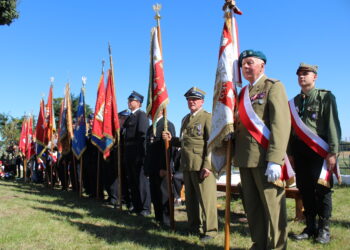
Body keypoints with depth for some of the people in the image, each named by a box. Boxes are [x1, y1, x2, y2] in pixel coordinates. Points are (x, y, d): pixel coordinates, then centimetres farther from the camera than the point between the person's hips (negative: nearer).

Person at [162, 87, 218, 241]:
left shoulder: (207, 117, -5)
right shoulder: (185, 119, 19)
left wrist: (207, 165, -18)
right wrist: (171, 139, 10)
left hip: (201, 165, -7)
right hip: (187, 165, 8)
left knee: (205, 198, -3)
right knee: (190, 198, 14)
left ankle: (209, 230, 9)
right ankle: (194, 227, 27)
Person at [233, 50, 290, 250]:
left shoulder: (273, 86, -1)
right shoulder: (243, 93, 20)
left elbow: (281, 124, -12)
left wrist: (274, 160, -20)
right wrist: (235, 154, 8)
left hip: (265, 159, -7)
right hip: (245, 159, 7)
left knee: (272, 207, 0)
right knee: (252, 207, 12)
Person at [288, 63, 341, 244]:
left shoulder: (326, 97, 0)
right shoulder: (293, 102, 15)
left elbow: (333, 125, -7)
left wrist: (333, 152, -15)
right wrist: (290, 153, 10)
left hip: (319, 149, -4)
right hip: (299, 151, 5)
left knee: (322, 188, -2)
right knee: (305, 189, 7)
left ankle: (324, 229, 11)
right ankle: (310, 227, 17)